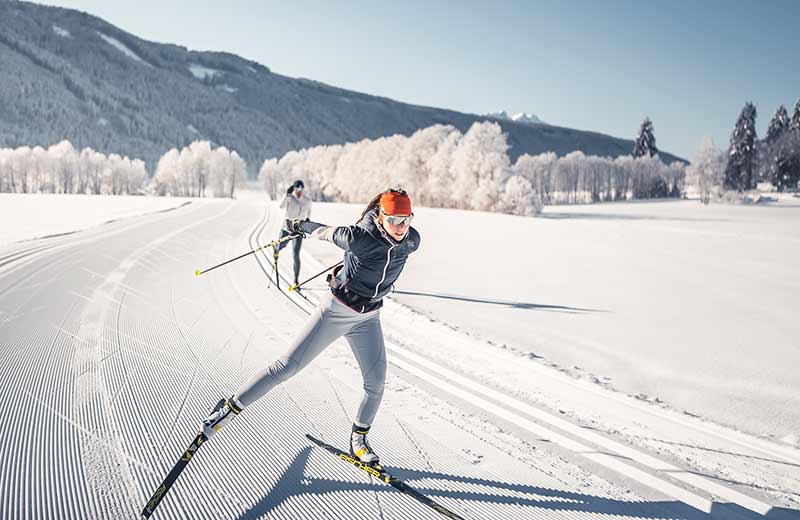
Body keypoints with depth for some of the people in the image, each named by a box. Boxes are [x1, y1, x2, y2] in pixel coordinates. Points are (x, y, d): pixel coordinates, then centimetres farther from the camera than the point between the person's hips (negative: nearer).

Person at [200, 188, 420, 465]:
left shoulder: (412, 242, -12)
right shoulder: (359, 238, -28)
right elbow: (330, 233, -11)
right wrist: (301, 225, 9)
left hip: (368, 318, 5)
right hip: (336, 310, -5)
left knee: (376, 383, 4)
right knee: (288, 365, -3)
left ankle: (358, 439, 28)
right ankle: (231, 407, 12)